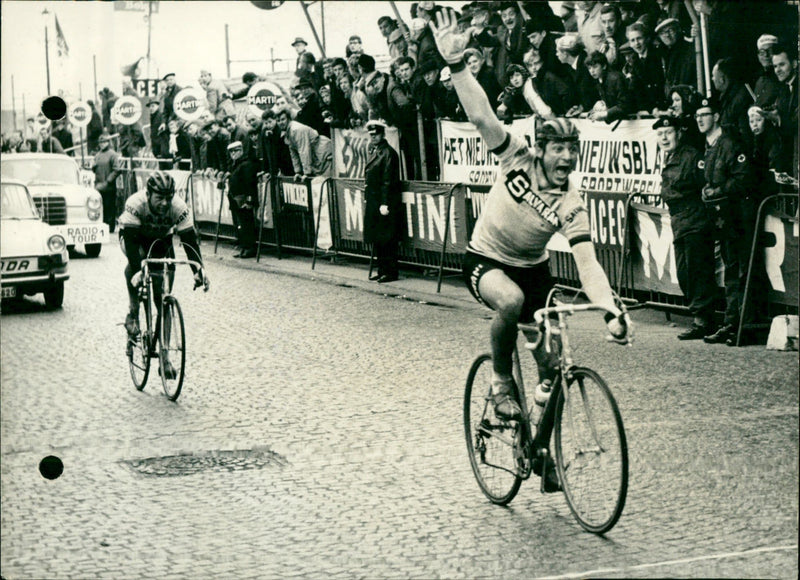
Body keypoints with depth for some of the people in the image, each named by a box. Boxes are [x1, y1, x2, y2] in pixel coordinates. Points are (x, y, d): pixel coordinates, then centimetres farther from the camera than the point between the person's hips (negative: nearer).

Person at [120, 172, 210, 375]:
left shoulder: (179, 208, -30)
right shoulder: (135, 204, -36)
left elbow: (189, 240, -30)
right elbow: (130, 239, -40)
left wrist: (198, 270, -43)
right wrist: (138, 270, -52)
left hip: (162, 240, 2)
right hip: (134, 236, -2)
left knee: (164, 298, -7)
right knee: (137, 259, -38)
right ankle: (132, 312, -20)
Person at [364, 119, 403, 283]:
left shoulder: (388, 153, -13)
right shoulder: (373, 151, 15)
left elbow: (388, 181, -17)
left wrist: (385, 203, -20)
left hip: (385, 203, -9)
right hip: (373, 201, 9)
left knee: (387, 239, -4)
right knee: (376, 238, 12)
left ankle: (391, 272, 1)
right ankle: (382, 271, 20)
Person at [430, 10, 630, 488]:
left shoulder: (572, 204, -20)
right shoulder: (518, 157, -19)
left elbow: (587, 263, -28)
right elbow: (481, 116, -30)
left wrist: (612, 308, -44)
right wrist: (457, 64, -43)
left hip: (533, 269, 2)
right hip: (486, 262, -2)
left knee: (553, 365, -2)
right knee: (511, 301, -38)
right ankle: (501, 381, -12)